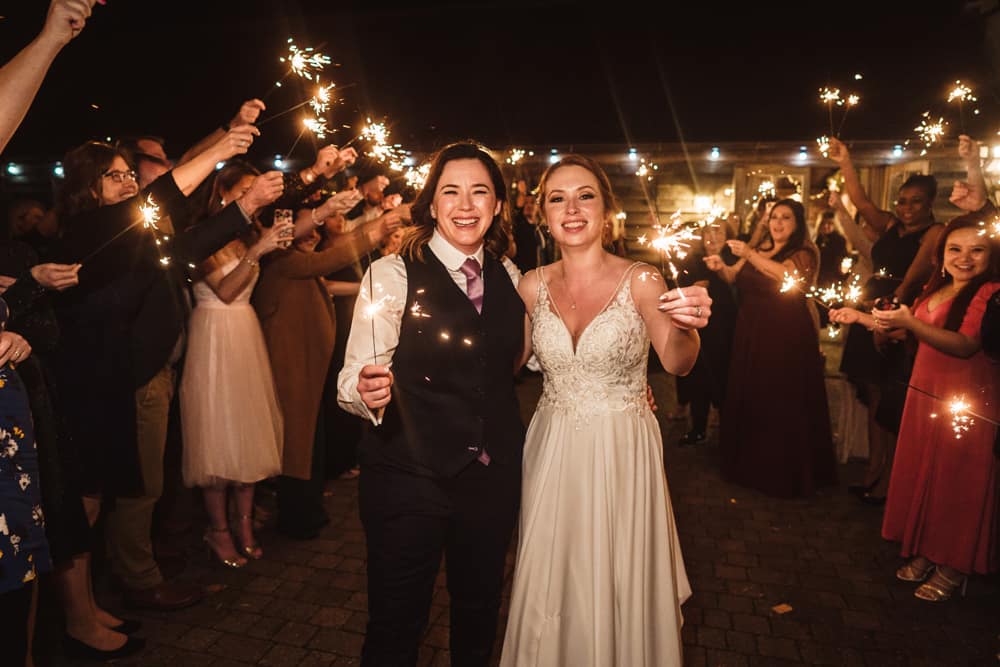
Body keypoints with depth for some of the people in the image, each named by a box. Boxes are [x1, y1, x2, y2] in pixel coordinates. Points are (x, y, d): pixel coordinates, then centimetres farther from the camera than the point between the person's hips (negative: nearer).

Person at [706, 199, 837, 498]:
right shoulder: (759, 248, 10)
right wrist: (720, 267, -12)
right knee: (748, 398, 11)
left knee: (783, 406, 3)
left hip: (787, 339, -5)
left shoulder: (803, 254, -7)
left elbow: (789, 275, -27)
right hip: (750, 336, 6)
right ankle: (749, 462, 28)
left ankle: (785, 473, 19)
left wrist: (750, 255, -31)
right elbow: (733, 277, 9)